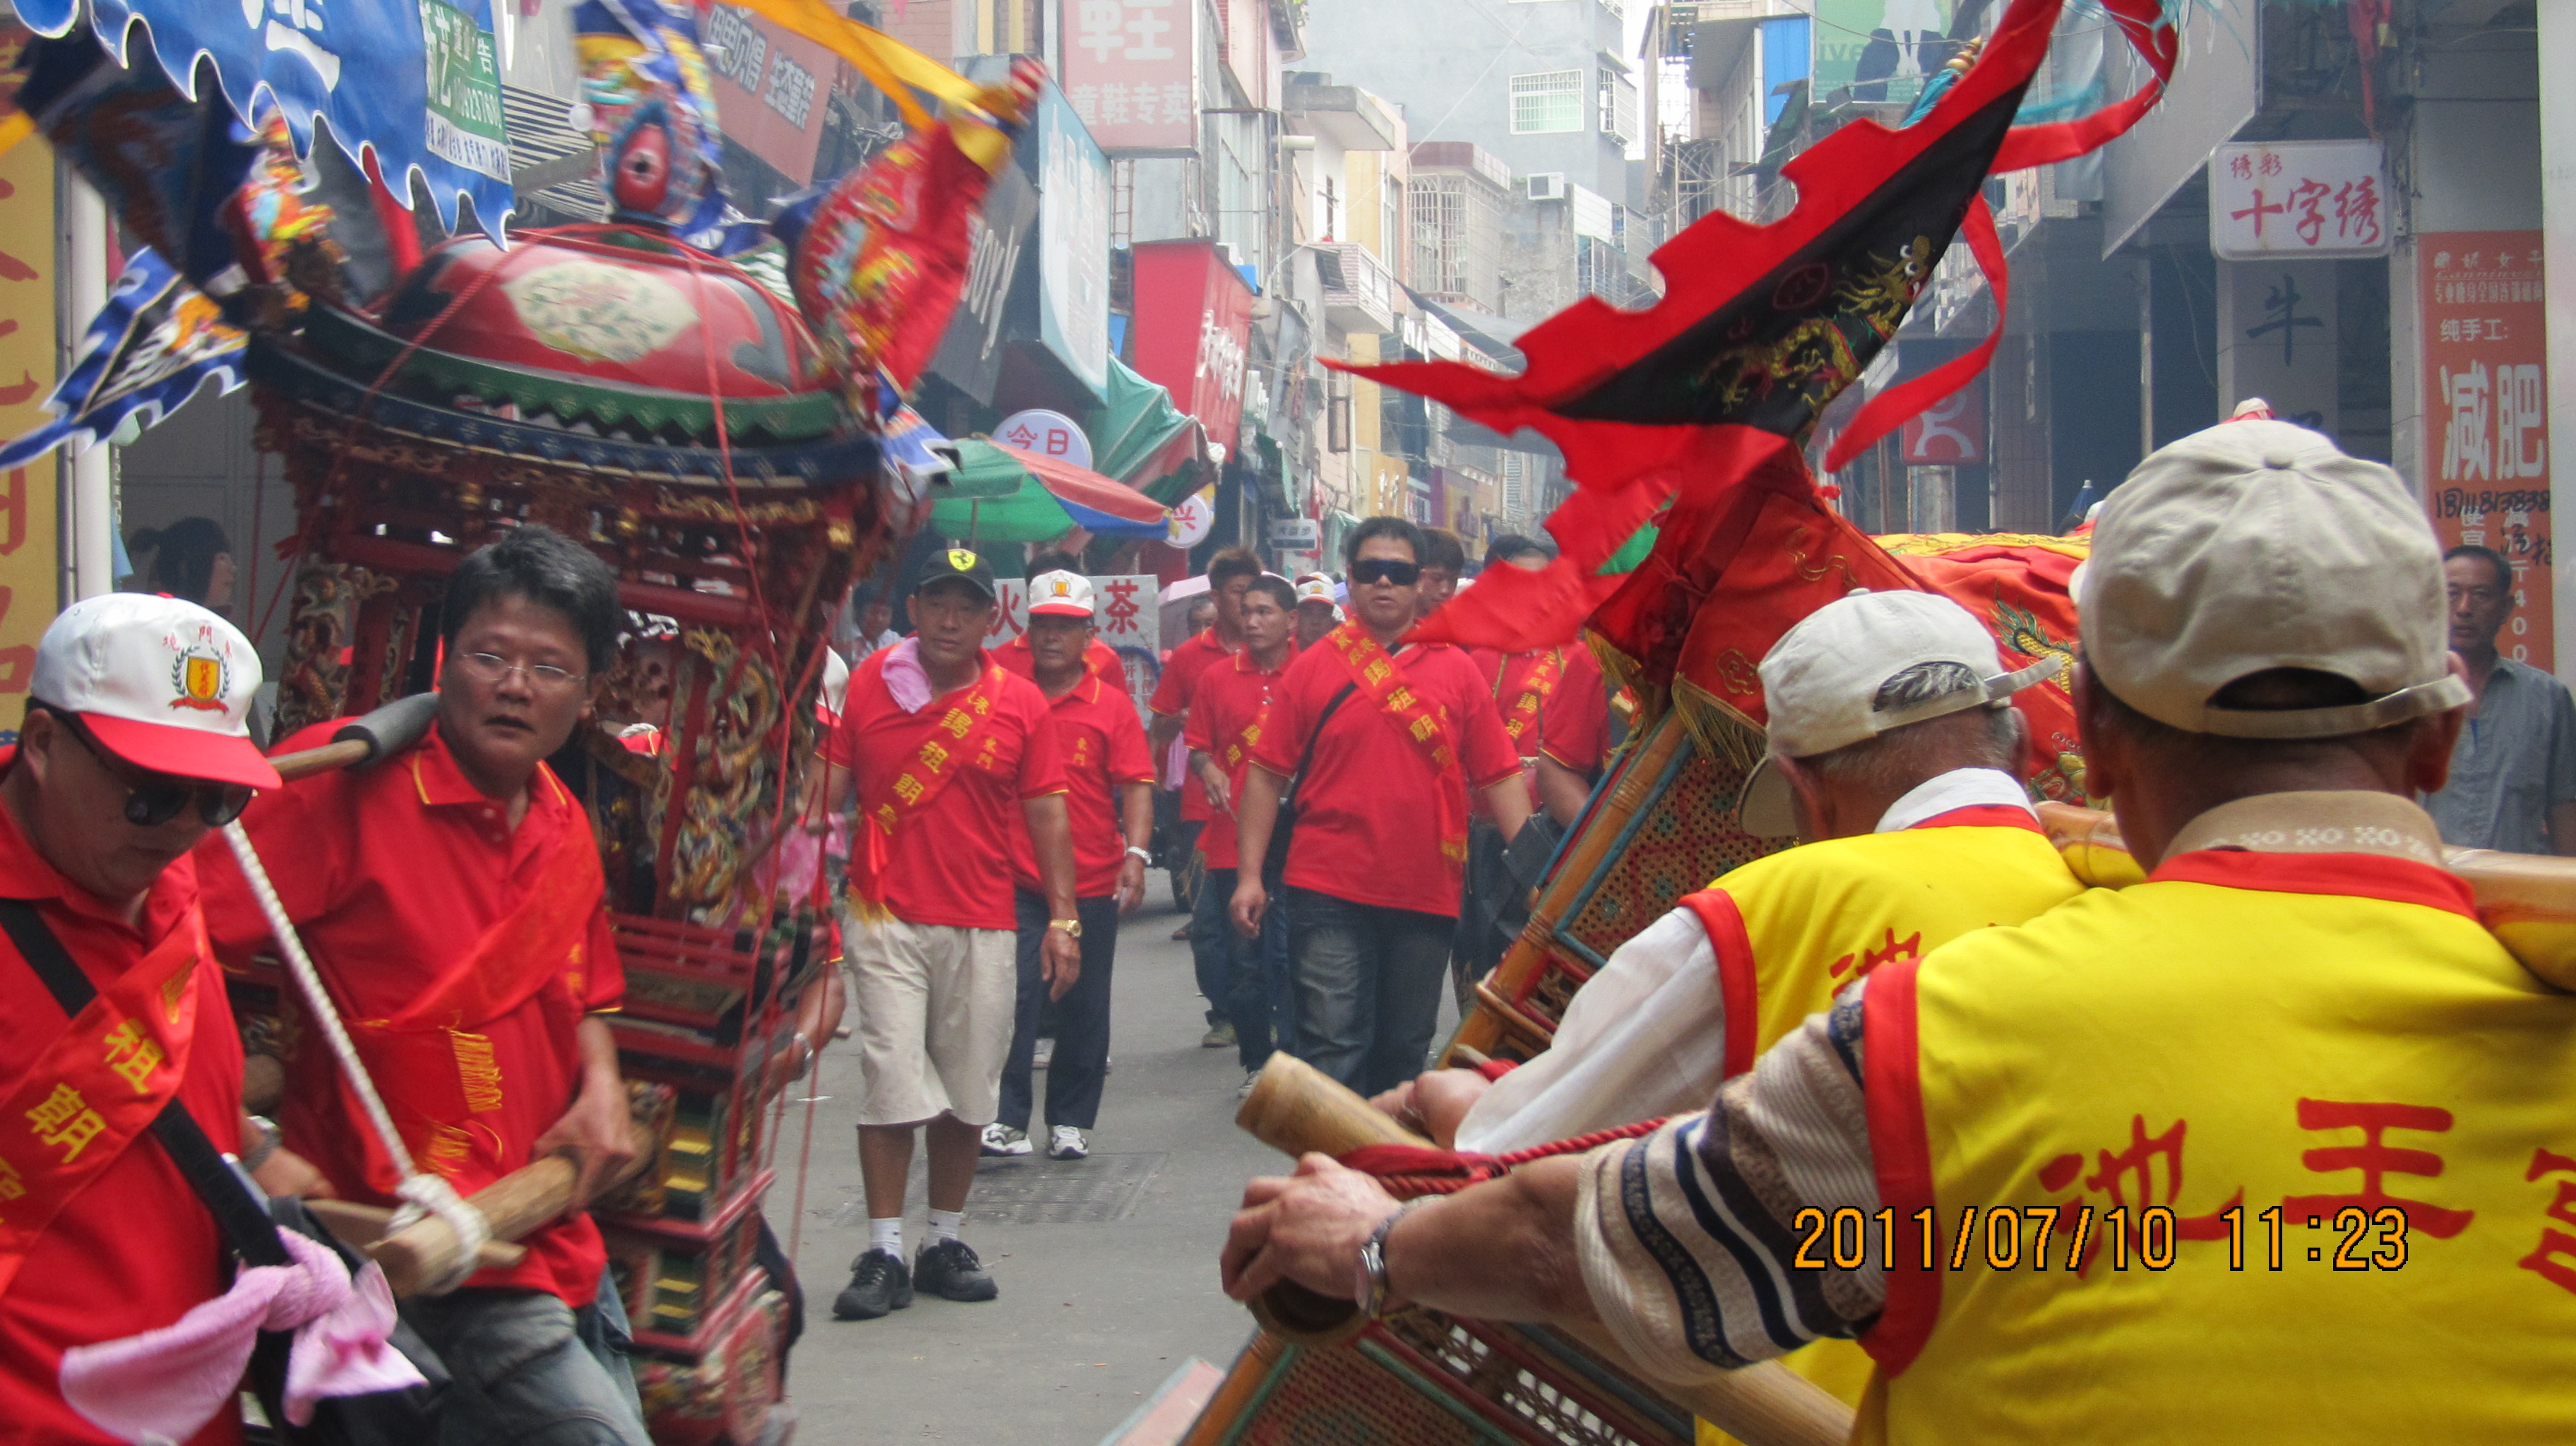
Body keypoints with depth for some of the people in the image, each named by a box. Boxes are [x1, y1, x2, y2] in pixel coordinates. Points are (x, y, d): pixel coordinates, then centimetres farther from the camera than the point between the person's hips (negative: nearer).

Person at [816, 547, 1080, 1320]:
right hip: (886, 919, -1)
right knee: (892, 1082, -6)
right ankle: (883, 1255, 2)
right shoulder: (868, 685, 4)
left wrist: (1063, 917, 2)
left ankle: (947, 1243, 21)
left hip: (983, 928, 1)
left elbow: (1047, 814, 6)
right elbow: (830, 787, 7)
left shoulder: (1020, 703, 4)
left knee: (968, 1090, 7)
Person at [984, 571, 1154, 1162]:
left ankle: (1071, 1122, 19)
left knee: (1085, 1009, 8)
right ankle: (1006, 1118, -4)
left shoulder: (1111, 704, 2)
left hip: (1092, 885, 1)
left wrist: (1135, 853, -15)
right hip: (1015, 882, 0)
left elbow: (1136, 785, -3)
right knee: (1012, 998, -9)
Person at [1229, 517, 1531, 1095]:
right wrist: (1250, 873, -3)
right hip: (1331, 892, -2)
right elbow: (1267, 773, 3)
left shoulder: (1455, 671, 7)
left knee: (1405, 1051, 12)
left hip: (1426, 895, 2)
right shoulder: (1314, 666, 3)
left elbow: (1499, 776, 6)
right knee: (1333, 1050, -6)